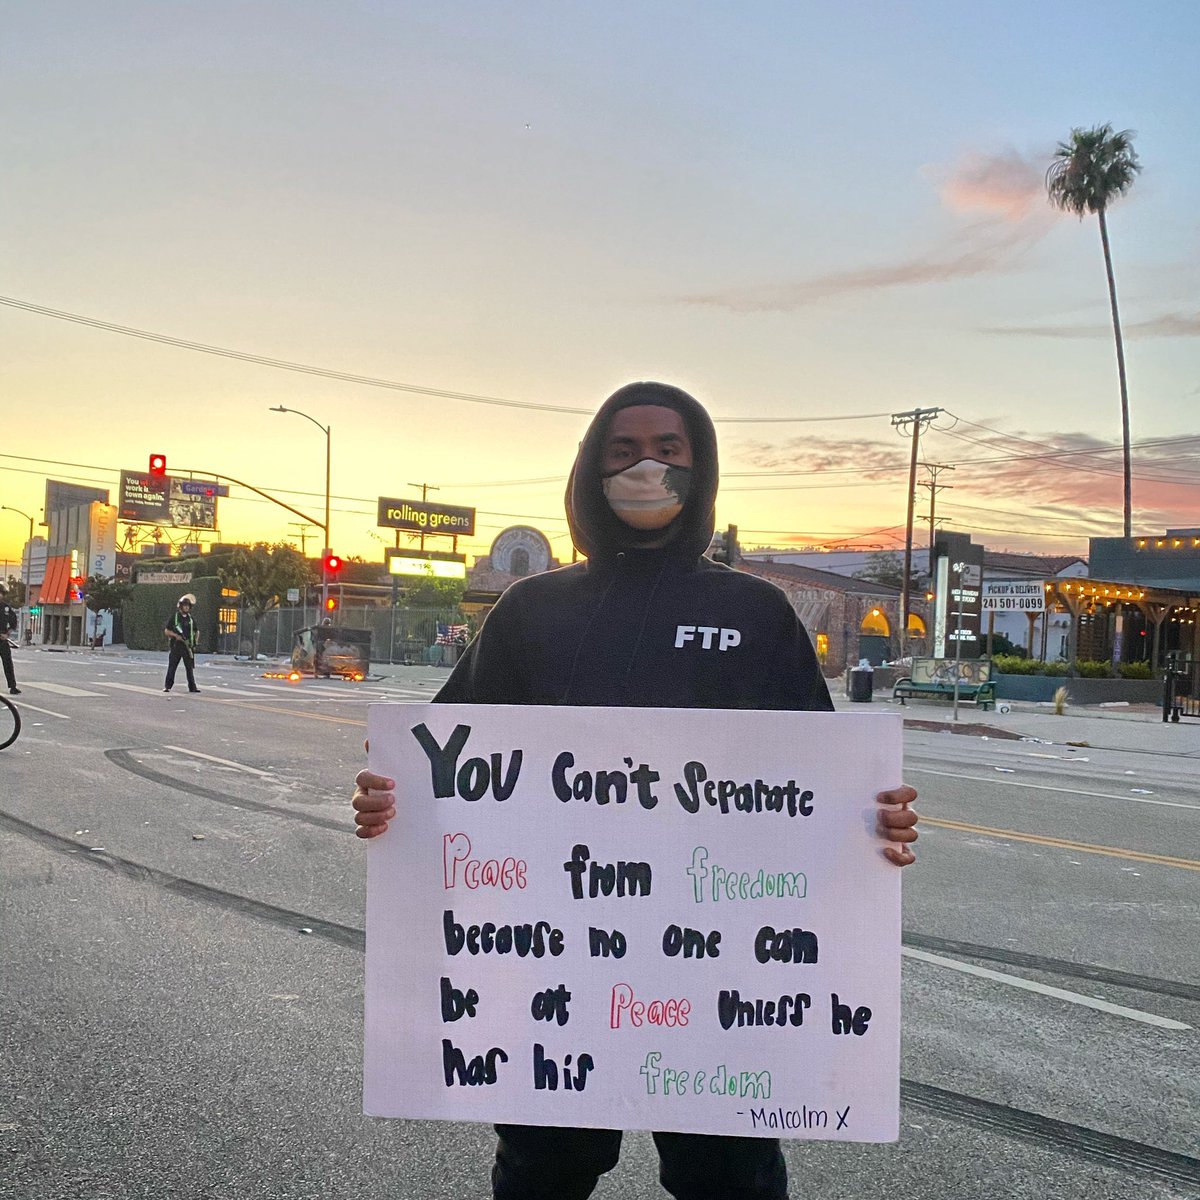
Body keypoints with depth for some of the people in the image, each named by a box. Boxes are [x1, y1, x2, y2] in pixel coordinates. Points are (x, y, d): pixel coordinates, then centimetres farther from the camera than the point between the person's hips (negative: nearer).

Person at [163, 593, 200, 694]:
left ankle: (192, 687, 3)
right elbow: (166, 631, 2)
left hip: (188, 647, 3)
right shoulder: (174, 617, 0)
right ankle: (168, 686, 8)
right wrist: (176, 635, -13)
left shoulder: (191, 618, 10)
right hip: (176, 646, -2)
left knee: (190, 667, 2)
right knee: (172, 667, 1)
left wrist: (195, 643, 6)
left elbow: (196, 632, 19)